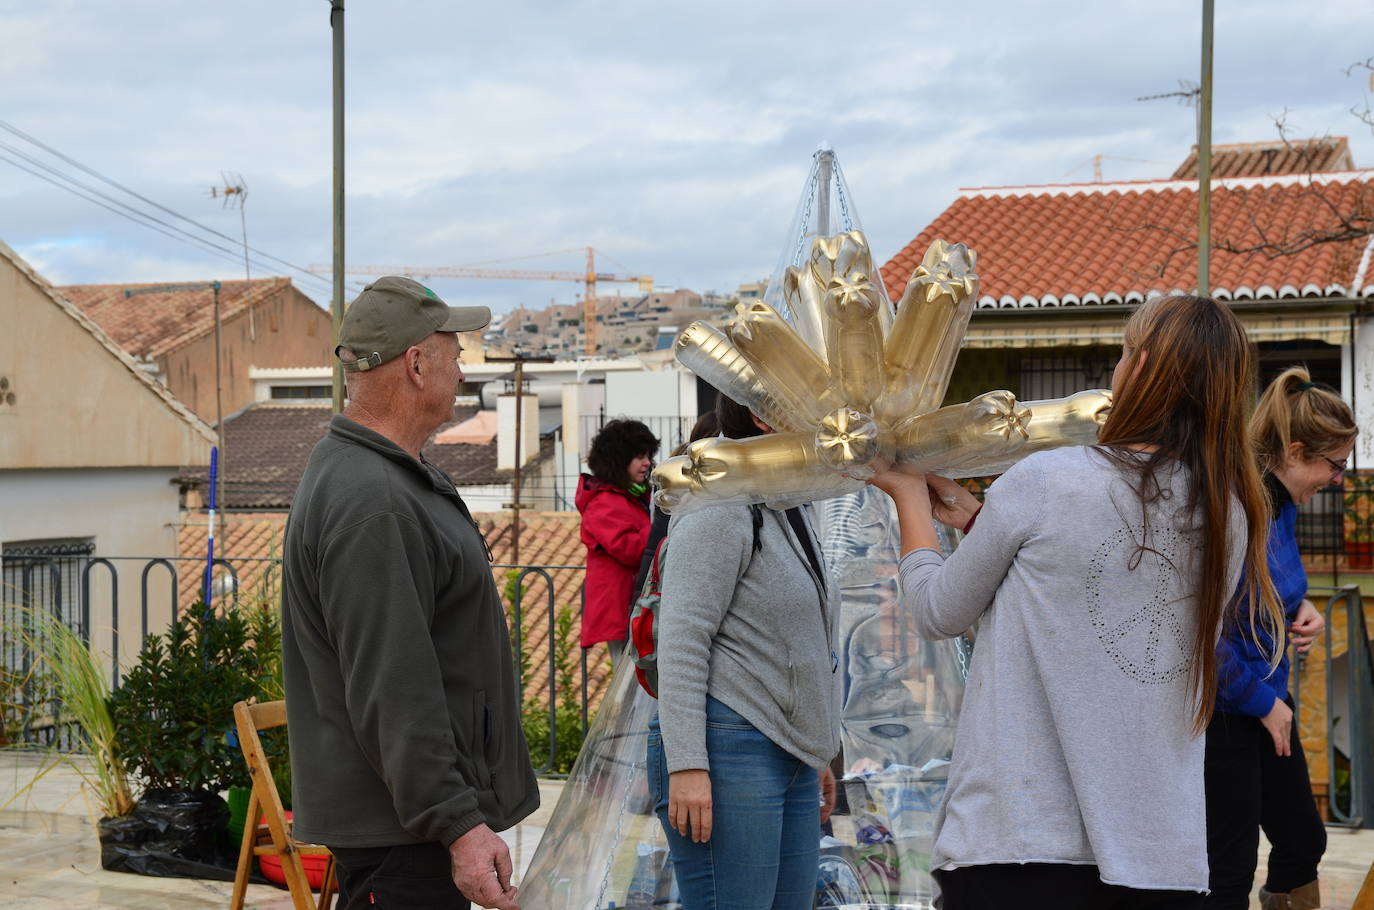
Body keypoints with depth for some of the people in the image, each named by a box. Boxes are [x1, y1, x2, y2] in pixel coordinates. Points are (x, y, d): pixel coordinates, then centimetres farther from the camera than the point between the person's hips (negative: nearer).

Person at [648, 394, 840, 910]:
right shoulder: (722, 509, -9)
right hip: (731, 751, -9)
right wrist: (686, 765, -23)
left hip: (790, 758, 9)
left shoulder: (792, 514, 21)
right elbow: (682, 641, -16)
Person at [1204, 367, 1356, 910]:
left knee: (1303, 844, 19)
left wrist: (1301, 608, -1)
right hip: (1223, 715, -9)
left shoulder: (1283, 504, 2)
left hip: (1267, 706, 9)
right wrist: (1263, 702, -15)